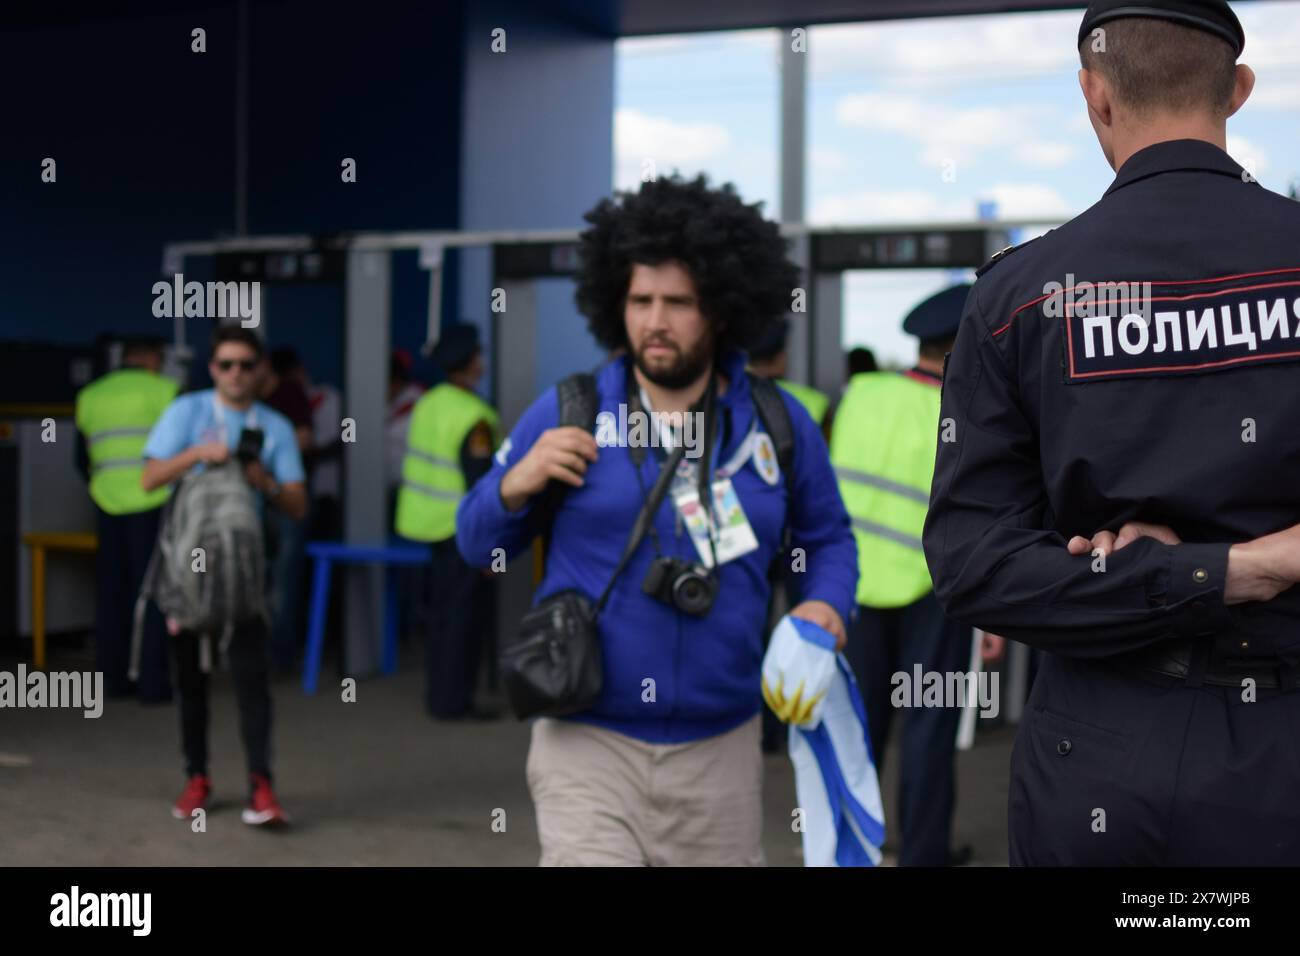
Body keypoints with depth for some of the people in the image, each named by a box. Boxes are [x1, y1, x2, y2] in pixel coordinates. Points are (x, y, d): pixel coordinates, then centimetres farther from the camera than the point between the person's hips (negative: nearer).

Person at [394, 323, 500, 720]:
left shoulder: (429, 402, 6)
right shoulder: (474, 418, -19)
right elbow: (480, 479, -21)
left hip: (429, 519, 9)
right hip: (460, 525, -9)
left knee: (443, 607, 16)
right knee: (466, 610, -3)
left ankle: (440, 693, 23)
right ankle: (452, 699, -1)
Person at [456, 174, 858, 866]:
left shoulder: (779, 425, 1)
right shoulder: (565, 416, -2)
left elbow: (828, 537, 15)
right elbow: (477, 546, 6)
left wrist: (826, 604, -6)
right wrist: (515, 487, -14)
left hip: (718, 750, 2)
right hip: (587, 742, -2)